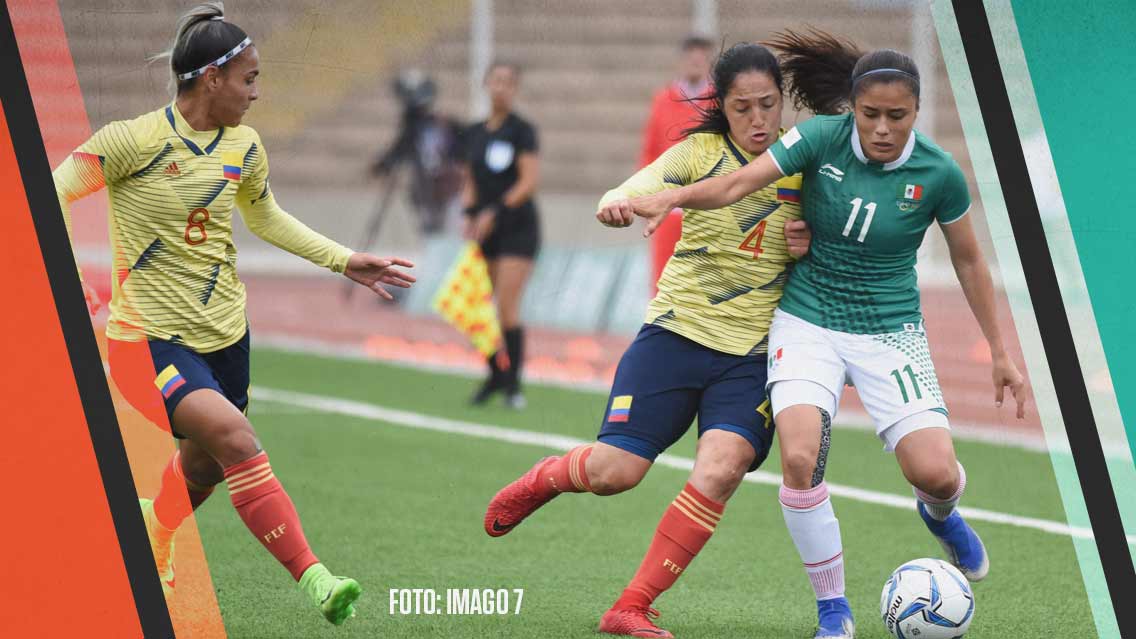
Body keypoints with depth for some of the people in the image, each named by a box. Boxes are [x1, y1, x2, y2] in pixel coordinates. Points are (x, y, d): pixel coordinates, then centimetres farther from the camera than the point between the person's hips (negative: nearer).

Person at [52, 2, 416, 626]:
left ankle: (148, 569, 44)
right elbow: (54, 193, -11)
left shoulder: (243, 146, 6)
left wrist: (345, 260, 19)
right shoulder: (134, 140, -15)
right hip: (150, 334, -7)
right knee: (235, 438, -26)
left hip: (223, 332, 7)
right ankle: (312, 578, -29)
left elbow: (264, 217, 24)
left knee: (202, 467, 15)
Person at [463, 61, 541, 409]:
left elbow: (529, 182, -12)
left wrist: (496, 213, -17)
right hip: (484, 231, 6)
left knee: (507, 306, -12)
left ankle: (513, 382, -6)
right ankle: (495, 374, 16)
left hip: (516, 226, -6)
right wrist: (470, 214, 0)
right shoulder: (474, 133, 11)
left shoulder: (522, 130, -6)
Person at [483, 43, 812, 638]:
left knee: (722, 468, -22)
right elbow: (634, 192, -16)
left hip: (754, 354, 1)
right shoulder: (701, 151, -3)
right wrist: (618, 203, -41)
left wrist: (813, 247, -9)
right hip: (678, 332, -1)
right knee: (614, 471, -7)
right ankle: (545, 477, 31)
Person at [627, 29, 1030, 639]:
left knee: (934, 472, -15)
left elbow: (968, 260, 4)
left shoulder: (938, 173, -10)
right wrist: (672, 196, -40)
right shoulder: (823, 138, -13)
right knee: (800, 458, -23)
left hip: (890, 331, 0)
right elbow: (737, 184, -21)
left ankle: (941, 513, 27)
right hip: (807, 325, 0)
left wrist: (1001, 352, 8)